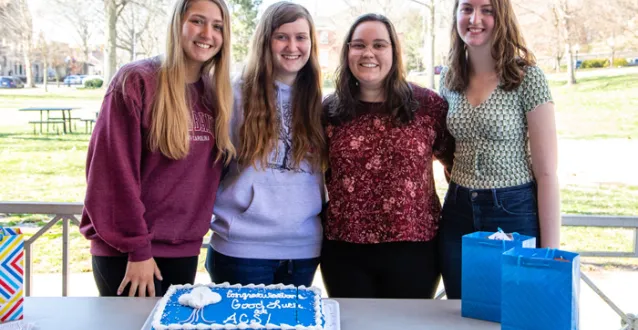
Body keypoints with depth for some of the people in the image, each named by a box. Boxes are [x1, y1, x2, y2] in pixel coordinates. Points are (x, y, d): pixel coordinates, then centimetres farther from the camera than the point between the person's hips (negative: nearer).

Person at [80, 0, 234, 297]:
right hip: (127, 251, -6)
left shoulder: (215, 94, 8)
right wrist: (138, 248, -15)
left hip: (184, 249, 6)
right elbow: (115, 171, -14)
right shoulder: (136, 80, -11)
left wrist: (198, 230, 2)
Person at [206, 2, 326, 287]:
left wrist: (323, 220, 9)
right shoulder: (237, 95, -4)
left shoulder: (318, 103, 8)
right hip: (242, 246, -4)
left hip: (303, 248, 4)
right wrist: (223, 219, -5)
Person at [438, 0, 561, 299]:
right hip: (458, 217, 5)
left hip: (515, 215, -4)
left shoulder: (527, 77, -10)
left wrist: (550, 252, -13)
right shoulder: (449, 80, 5)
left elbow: (546, 172, -11)